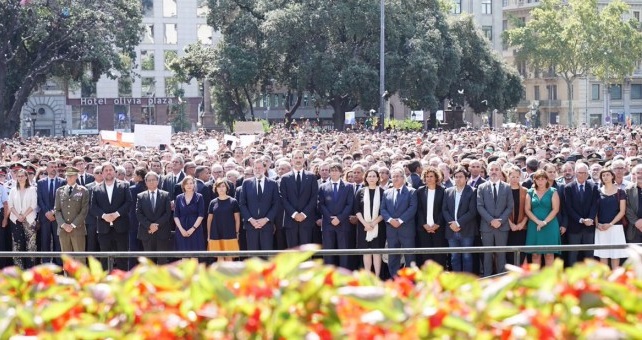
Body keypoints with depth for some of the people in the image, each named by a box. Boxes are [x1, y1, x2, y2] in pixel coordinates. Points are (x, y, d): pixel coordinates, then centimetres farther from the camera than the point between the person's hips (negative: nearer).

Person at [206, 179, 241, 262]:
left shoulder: (233, 202, 1)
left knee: (229, 257, -1)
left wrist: (236, 233, -1)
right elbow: (209, 219, 11)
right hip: (216, 235, 2)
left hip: (229, 234, -2)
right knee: (220, 257, 3)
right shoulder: (213, 203, 7)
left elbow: (237, 219, 4)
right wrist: (208, 235, 8)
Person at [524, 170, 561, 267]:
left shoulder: (553, 192, 2)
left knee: (549, 254, -3)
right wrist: (537, 221, -10)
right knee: (535, 254, 1)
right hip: (534, 226, 2)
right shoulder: (530, 192, 8)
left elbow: (555, 209, -5)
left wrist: (545, 222, -14)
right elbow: (527, 209, 2)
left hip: (549, 225, -2)